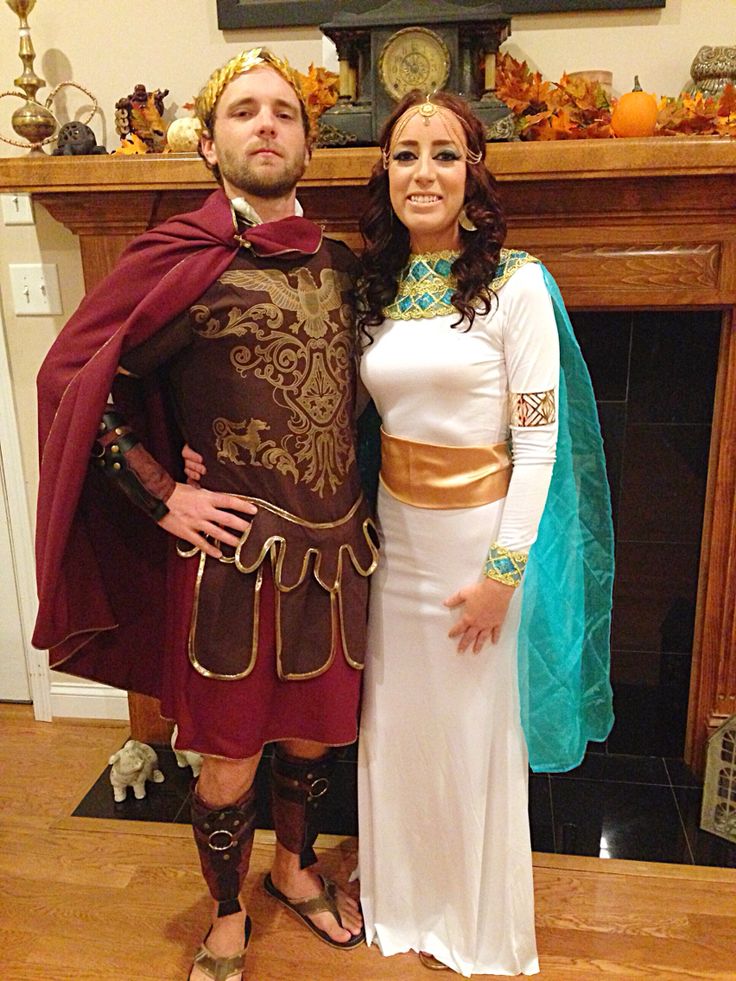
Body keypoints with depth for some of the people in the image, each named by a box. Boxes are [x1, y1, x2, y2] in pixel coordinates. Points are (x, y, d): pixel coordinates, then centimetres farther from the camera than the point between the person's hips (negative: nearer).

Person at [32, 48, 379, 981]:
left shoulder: (340, 265, 7)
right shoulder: (180, 260, -9)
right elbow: (71, 376, -9)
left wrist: (352, 504, 9)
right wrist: (162, 496, -12)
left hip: (335, 547, 5)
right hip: (233, 552, -4)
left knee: (312, 736, 21)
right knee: (229, 765, 10)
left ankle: (295, 867, 50)